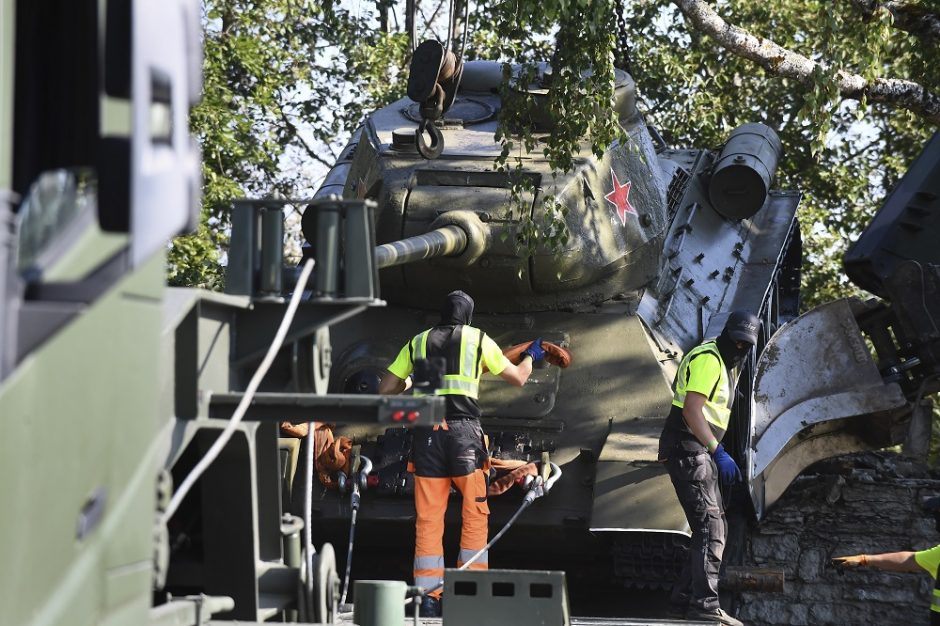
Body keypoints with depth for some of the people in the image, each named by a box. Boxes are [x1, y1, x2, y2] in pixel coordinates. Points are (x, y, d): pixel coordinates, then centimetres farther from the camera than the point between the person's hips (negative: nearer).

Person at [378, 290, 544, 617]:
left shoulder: (417, 342, 16)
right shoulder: (479, 339, 11)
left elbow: (385, 389, 17)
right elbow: (518, 378, 21)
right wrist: (531, 356, 42)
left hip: (426, 431, 2)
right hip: (463, 430, -2)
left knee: (428, 519, 4)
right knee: (475, 514, 7)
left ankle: (429, 596, 2)